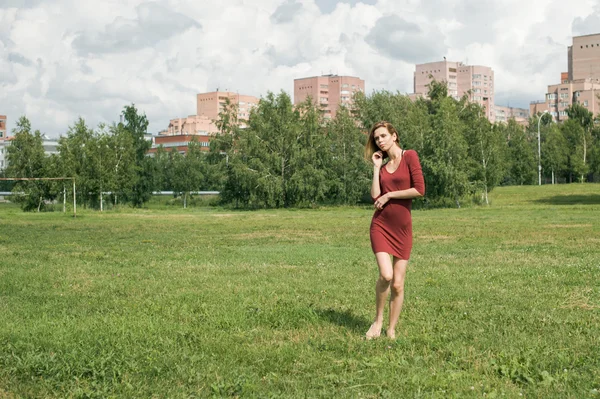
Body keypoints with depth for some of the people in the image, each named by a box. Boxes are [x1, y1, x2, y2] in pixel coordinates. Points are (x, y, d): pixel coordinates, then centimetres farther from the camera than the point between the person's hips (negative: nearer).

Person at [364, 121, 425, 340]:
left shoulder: (410, 156, -1)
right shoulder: (383, 167, 13)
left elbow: (419, 190, -12)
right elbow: (375, 196, -2)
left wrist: (389, 195, -6)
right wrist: (376, 167, 2)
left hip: (402, 228, -2)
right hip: (381, 225, 2)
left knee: (398, 284, 1)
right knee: (386, 275, -17)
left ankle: (391, 330, 15)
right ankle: (378, 319, 5)